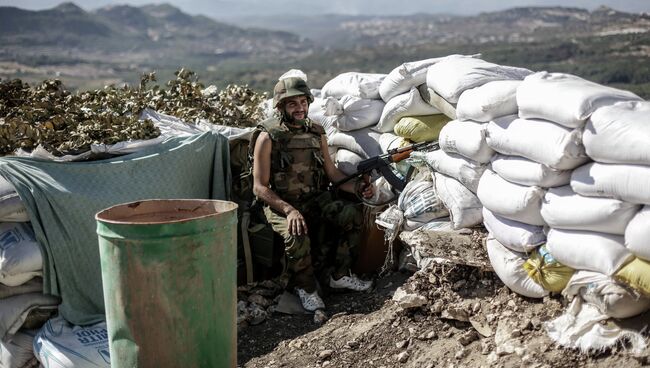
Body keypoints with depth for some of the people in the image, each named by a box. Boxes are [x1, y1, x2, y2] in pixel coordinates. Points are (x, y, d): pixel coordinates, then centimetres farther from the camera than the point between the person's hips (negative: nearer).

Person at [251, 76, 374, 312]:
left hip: (316, 199, 5)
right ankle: (305, 287, -6)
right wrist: (289, 210, -27)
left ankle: (340, 275, -3)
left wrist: (358, 188, -6)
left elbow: (332, 172, 13)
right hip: (281, 204, -5)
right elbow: (260, 187, -12)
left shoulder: (317, 133, 8)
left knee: (352, 213, -20)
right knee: (297, 235, -35)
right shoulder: (268, 137, -9)